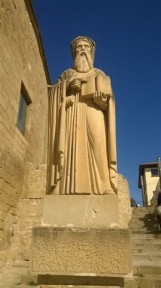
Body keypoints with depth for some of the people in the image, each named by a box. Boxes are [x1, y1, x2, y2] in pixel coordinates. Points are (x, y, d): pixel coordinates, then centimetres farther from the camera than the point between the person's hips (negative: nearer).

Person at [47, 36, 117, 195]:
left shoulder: (99, 74, 26)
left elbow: (106, 98, 12)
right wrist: (68, 87, -4)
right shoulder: (66, 74, 28)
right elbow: (54, 94, 14)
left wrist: (96, 92, -10)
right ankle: (70, 190, -27)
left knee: (97, 148, -22)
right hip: (71, 116, 0)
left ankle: (101, 188, -30)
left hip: (92, 115, 0)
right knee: (72, 150, -19)